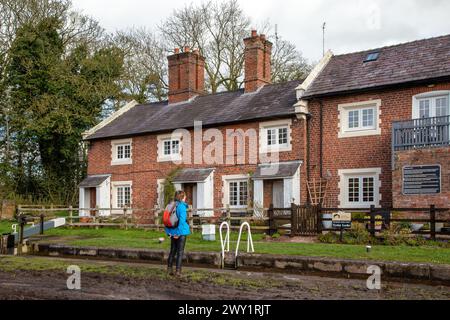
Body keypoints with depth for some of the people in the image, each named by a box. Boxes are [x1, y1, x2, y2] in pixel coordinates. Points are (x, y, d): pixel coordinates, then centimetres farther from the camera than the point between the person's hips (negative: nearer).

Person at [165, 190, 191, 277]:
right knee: (180, 252, 1)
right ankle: (178, 271, 0)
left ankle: (169, 269, 20)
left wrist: (168, 232, 11)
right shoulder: (182, 206, -14)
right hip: (181, 232, -6)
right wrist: (179, 233, -18)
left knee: (173, 251, 17)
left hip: (173, 232, 6)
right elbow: (182, 220, -21)